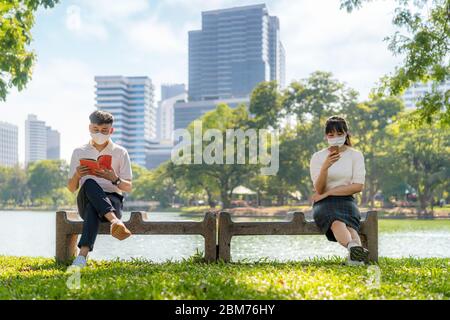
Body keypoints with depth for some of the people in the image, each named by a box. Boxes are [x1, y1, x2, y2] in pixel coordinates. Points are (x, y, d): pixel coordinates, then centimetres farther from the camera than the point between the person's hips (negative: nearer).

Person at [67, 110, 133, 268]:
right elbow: (71, 188, 11)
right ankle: (115, 221, -55)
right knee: (89, 183, -36)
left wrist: (114, 179, -16)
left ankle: (83, 254, -56)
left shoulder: (120, 153, 10)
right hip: (85, 201, 1)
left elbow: (128, 187, 6)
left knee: (93, 208, -38)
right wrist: (77, 175, -12)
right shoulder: (79, 152, 14)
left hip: (113, 200, 0)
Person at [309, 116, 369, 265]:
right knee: (336, 219, -37)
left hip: (346, 201, 1)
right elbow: (319, 190, -5)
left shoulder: (355, 155, 8)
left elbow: (358, 186, -3)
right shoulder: (317, 157, 7)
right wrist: (325, 167, -24)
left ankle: (354, 254, -64)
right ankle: (355, 247, -67)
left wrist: (327, 193, -7)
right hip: (324, 203, -1)